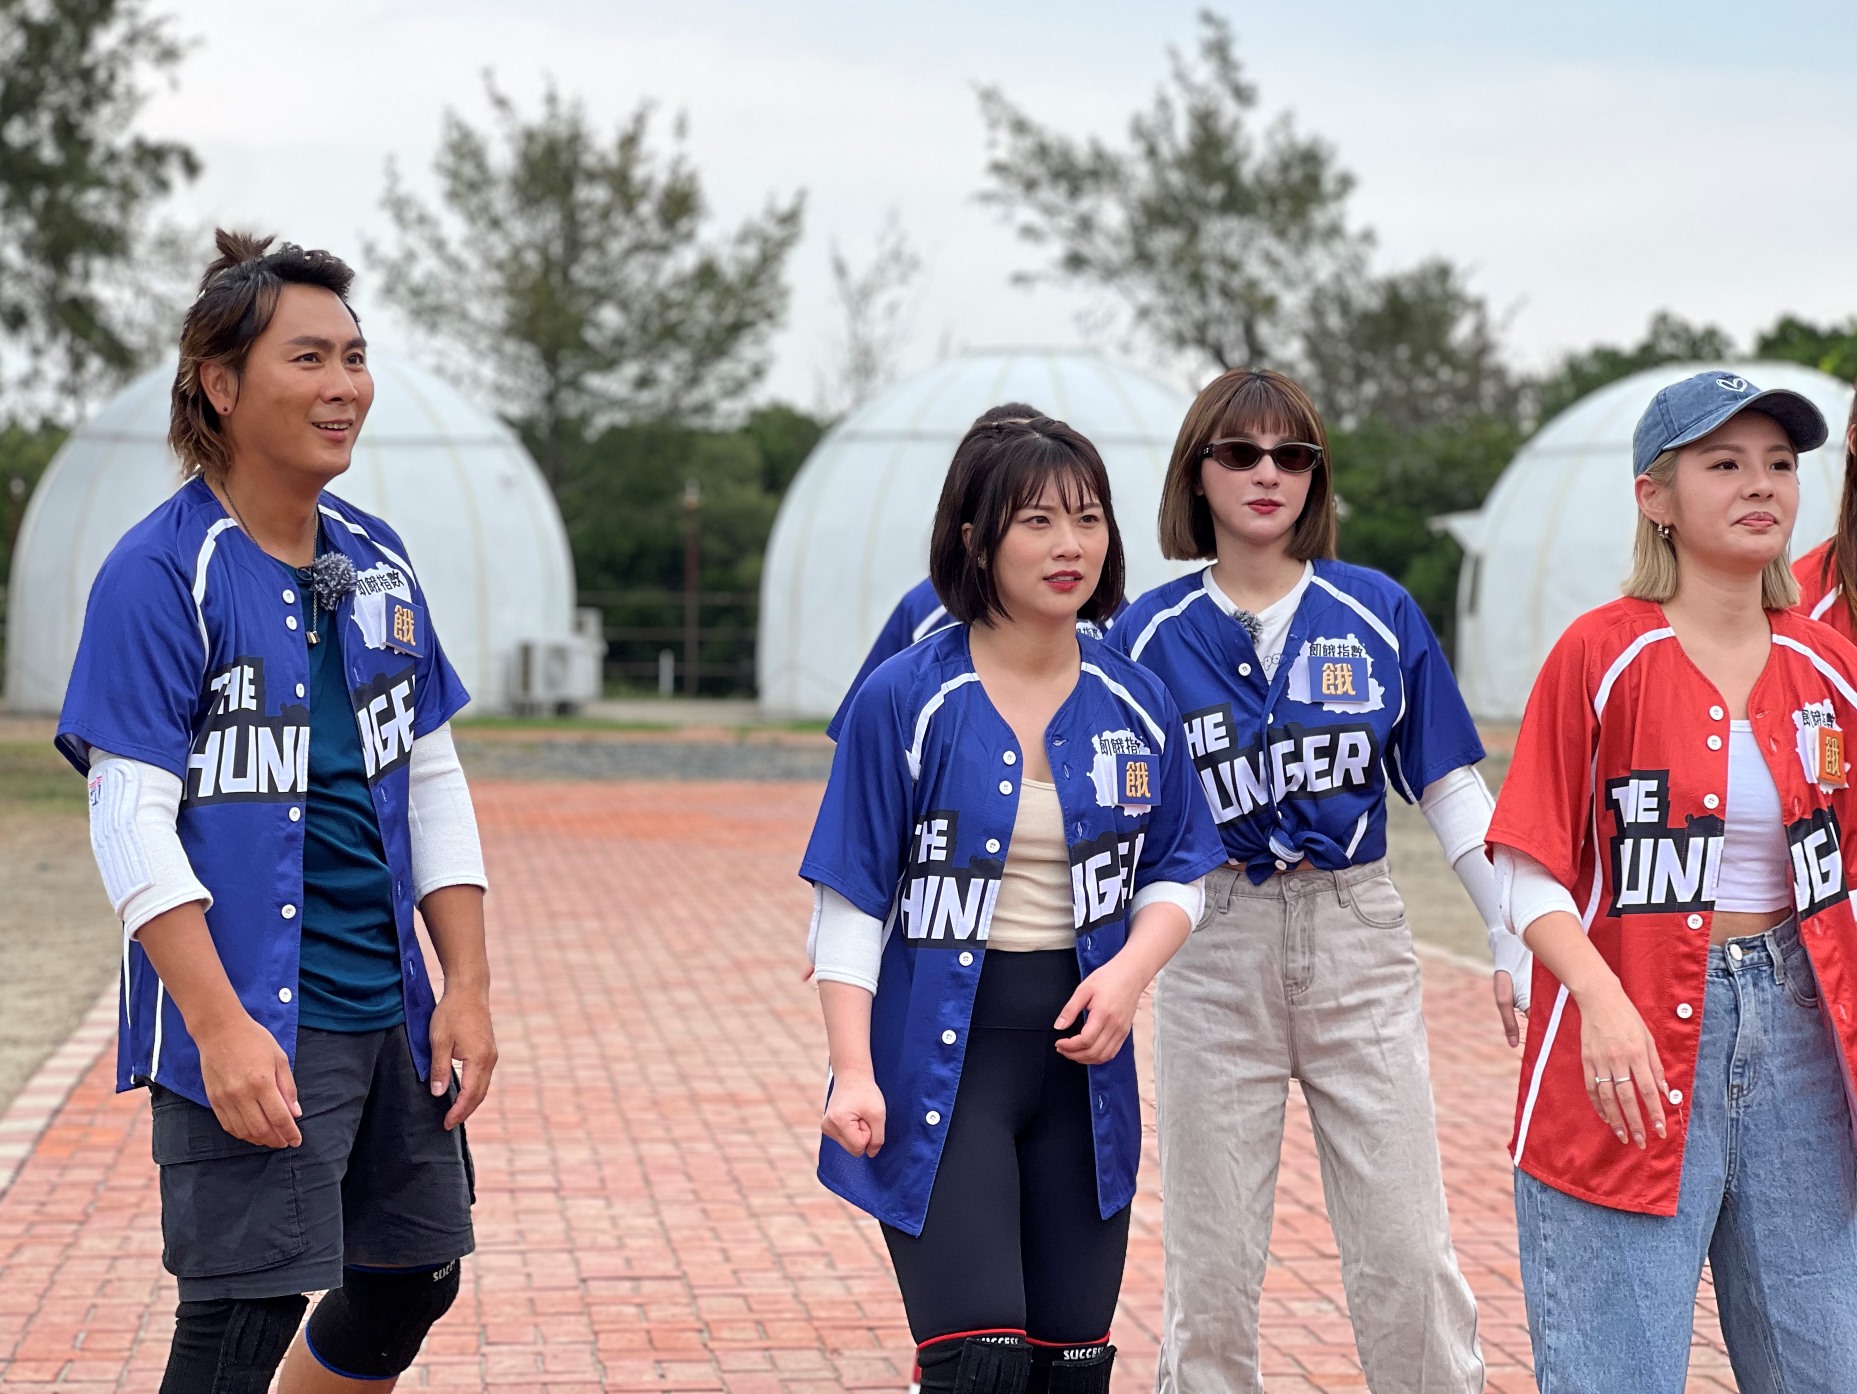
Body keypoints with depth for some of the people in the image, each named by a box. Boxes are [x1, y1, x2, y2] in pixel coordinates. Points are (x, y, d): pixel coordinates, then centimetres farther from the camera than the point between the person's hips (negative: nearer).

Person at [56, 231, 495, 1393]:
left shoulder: (379, 563, 9)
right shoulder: (163, 574, -11)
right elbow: (131, 824, -15)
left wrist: (468, 985, 6)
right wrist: (221, 1027, -22)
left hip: (390, 1016, 7)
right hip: (255, 1024, -7)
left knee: (413, 1279, 15)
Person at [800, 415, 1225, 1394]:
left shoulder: (1135, 703, 4)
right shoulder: (907, 700, -8)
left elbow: (1176, 873, 12)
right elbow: (850, 902, -7)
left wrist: (1132, 968, -9)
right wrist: (853, 1073, -16)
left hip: (1080, 1057, 5)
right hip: (941, 1057, -4)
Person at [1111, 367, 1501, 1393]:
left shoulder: (1378, 614, 2)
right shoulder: (1151, 633, 1)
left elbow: (1453, 792, 6)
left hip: (1358, 941, 0)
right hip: (1210, 951, 0)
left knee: (1406, 1253, 0)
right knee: (1211, 1262, 6)